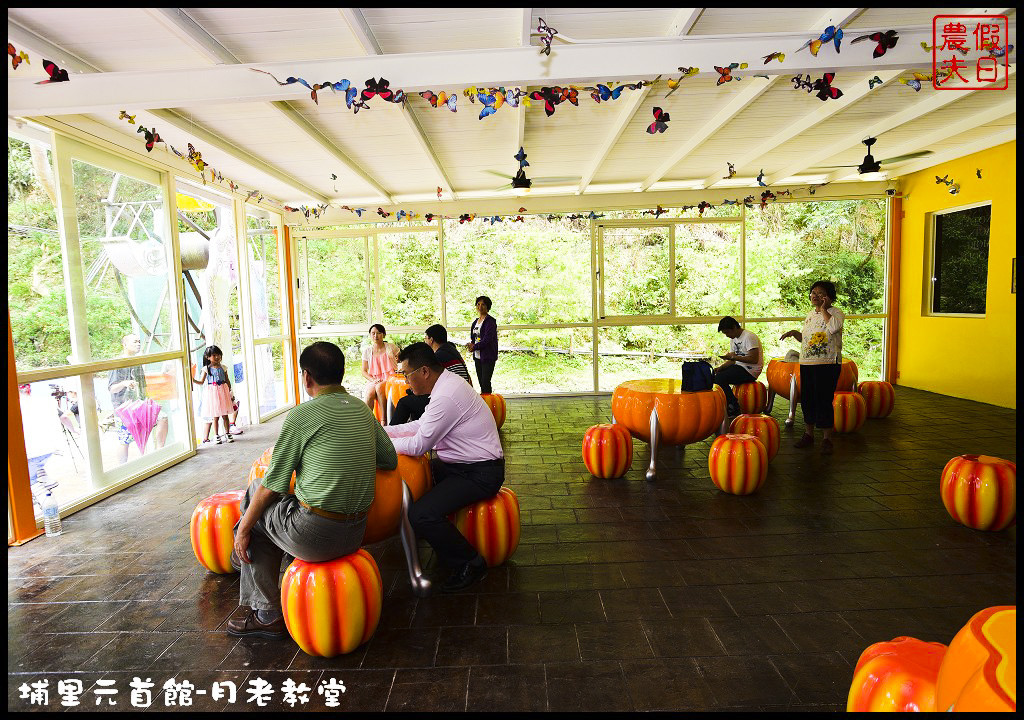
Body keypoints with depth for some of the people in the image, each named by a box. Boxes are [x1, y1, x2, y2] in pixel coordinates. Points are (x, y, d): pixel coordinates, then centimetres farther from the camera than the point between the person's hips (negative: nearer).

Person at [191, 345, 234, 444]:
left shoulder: (223, 368, 7)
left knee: (225, 415, 5)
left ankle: (227, 434, 13)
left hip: (223, 392, 2)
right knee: (215, 416, 0)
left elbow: (227, 381, 12)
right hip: (212, 392, -2)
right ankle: (216, 436, 8)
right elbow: (201, 382, -1)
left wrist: (229, 392, 10)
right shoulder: (206, 369, 1)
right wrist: (193, 380, -19)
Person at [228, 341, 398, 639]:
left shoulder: (301, 415, -11)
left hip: (315, 535, -6)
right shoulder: (363, 410, 6)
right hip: (356, 533, 7)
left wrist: (244, 528, 8)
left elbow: (273, 484, -6)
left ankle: (266, 615, 22)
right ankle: (265, 613, 33)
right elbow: (390, 460, 14)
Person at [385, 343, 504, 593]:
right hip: (463, 464, 11)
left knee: (421, 515, -22)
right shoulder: (447, 383, 7)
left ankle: (471, 565, -1)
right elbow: (420, 425, 15)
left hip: (480, 474, -11)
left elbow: (418, 445, -19)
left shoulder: (446, 398, -25)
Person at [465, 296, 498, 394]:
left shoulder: (490, 321, -10)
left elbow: (487, 340, -17)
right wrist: (471, 344, -3)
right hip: (477, 357, 7)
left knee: (486, 382, -10)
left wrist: (474, 347, -9)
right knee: (481, 382, 10)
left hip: (488, 357, -7)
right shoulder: (476, 322, 15)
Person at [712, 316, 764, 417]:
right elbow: (732, 360, 15)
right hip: (739, 367, 10)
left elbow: (754, 359, -22)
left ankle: (734, 407, -12)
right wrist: (720, 368, -2)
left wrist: (734, 357, -22)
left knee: (720, 378, -23)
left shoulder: (749, 337, -15)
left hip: (750, 371, -10)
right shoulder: (734, 339, 15)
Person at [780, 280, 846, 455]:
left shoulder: (836, 312, -5)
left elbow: (834, 327, -28)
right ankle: (808, 434, 25)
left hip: (827, 364, -7)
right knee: (807, 399, 11)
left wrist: (824, 308, -17)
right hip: (807, 364, 7)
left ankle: (827, 439, 8)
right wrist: (795, 333, 6)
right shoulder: (810, 314, 17)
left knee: (824, 401, -5)